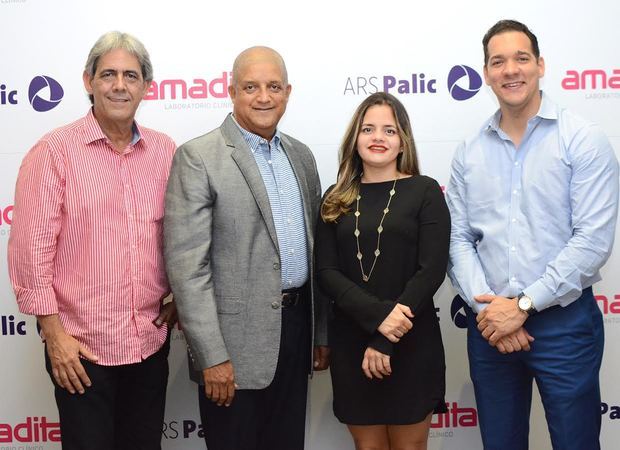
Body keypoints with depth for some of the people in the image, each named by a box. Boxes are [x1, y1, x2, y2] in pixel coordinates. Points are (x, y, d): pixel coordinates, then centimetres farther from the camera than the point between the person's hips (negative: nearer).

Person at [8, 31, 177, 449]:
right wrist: (53, 332, -10)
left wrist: (179, 297, 5)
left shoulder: (165, 151, 5)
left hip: (152, 340, 4)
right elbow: (30, 247, -9)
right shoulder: (54, 152, -7)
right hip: (81, 347, -4)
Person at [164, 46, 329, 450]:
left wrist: (322, 333, 14)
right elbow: (187, 265, -14)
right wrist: (213, 356, -17)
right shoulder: (198, 158, -10)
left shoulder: (301, 156, 10)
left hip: (297, 327, 6)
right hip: (237, 339, -6)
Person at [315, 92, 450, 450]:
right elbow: (327, 272, -2)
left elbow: (432, 270, -9)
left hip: (411, 344, -2)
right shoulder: (336, 199, 6)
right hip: (351, 343, 2)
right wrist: (378, 316, -18)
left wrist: (384, 341, -14)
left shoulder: (425, 191, -2)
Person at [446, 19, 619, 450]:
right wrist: (486, 307, -10)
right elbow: (459, 238, 4)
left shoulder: (584, 140, -6)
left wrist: (523, 305, -15)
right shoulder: (469, 153, 6)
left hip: (564, 322, -3)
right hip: (490, 324, 3)